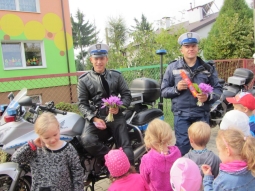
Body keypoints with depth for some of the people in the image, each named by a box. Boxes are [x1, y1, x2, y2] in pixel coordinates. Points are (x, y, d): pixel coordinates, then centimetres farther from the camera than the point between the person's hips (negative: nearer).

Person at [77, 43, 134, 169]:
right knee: (87, 140, -30)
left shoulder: (116, 76, 12)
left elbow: (127, 95, 11)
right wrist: (94, 118, -15)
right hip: (95, 118, -1)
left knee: (125, 147, -8)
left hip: (115, 116, 1)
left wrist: (119, 107, -12)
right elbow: (82, 104, 2)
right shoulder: (84, 80, 6)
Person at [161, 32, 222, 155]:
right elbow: (163, 91, 6)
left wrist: (208, 97, -14)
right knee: (183, 147, -3)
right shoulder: (173, 67, 5)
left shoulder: (208, 68, 8)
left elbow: (218, 90, 8)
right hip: (182, 114, -2)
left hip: (202, 114, 2)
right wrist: (176, 88, -14)